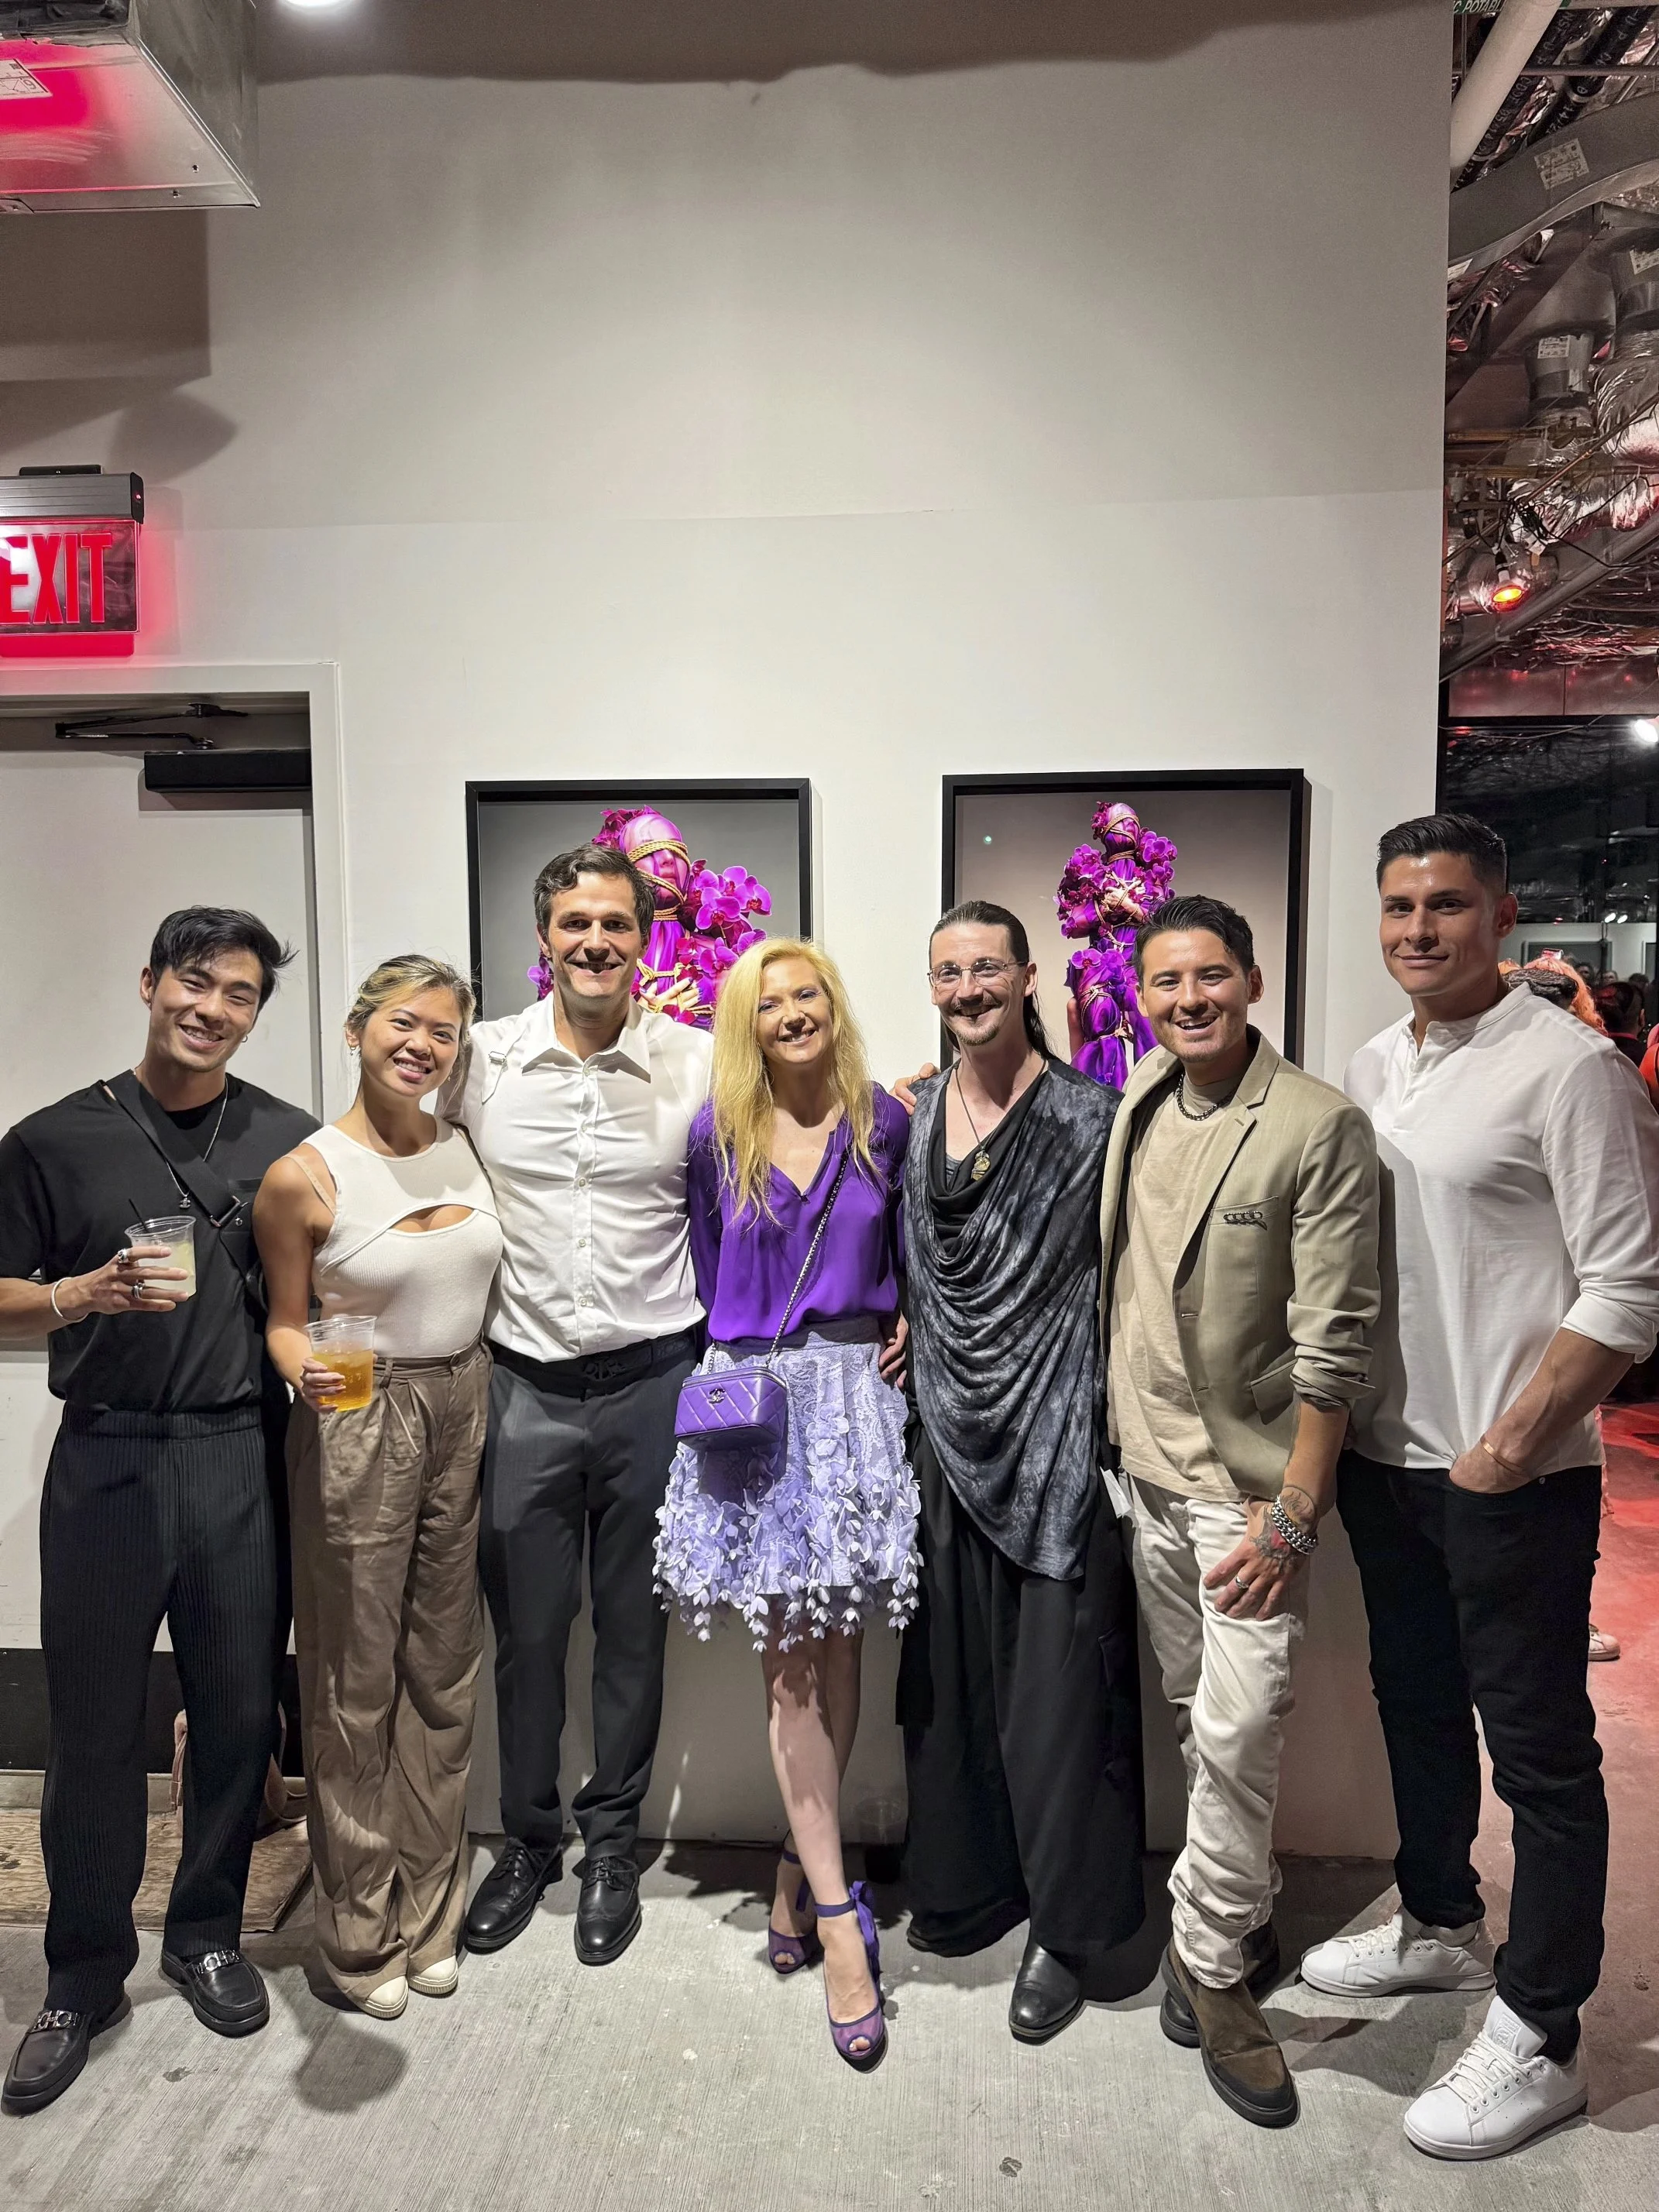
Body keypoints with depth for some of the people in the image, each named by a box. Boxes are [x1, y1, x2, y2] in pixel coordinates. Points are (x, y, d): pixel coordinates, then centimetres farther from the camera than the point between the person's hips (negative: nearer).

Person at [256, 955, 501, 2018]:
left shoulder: (465, 1149, 3)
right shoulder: (303, 1176, -11)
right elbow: (285, 1322, -4)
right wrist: (306, 1368, -22)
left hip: (466, 1412, 5)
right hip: (358, 1425, -4)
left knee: (445, 1670, 15)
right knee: (357, 1683, 8)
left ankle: (430, 1914, 34)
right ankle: (360, 1933, 28)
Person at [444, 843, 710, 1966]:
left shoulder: (701, 1064, -5)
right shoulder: (481, 1060, -2)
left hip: (655, 1383, -1)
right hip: (526, 1388, 1)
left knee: (634, 1628, 13)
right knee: (526, 1629, 14)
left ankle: (613, 1846, 34)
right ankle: (528, 1840, 36)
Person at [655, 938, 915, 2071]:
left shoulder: (884, 1122, 3)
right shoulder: (715, 1134, 3)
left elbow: (916, 1245, 14)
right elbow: (702, 1265, 12)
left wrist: (906, 1322, 1)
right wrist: (728, 1360, 11)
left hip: (857, 1393, 1)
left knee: (836, 1648, 7)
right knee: (791, 1652, -1)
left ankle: (801, 1868, 26)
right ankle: (838, 1915, 8)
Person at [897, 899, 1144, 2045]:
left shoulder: (1090, 1116, -7)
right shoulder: (912, 1116, 7)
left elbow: (1123, 1274, -6)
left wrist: (1110, 1418, -10)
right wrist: (904, 1340, 7)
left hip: (1056, 1432, -5)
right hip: (950, 1426, 5)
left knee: (1057, 1678, 4)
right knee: (950, 1667, 15)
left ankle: (1066, 1926, 23)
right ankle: (965, 1880, 36)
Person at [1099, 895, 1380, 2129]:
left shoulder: (1321, 1127, -15)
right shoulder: (1138, 1108, 4)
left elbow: (1334, 1342, -17)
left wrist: (1292, 1517, -18)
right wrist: (1117, 1434, 13)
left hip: (1253, 1481, -6)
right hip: (1148, 1467, 6)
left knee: (1240, 1729, -4)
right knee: (1197, 1715, 17)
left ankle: (1212, 1966, 16)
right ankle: (1243, 1912, 36)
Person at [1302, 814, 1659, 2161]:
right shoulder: (1372, 1069, 9)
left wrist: (1515, 1440, -20)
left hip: (1514, 1477, -7)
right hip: (1386, 1457, 7)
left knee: (1540, 1750, 6)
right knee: (1418, 1708, 21)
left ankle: (1537, 2043, 21)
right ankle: (1441, 1926, 42)